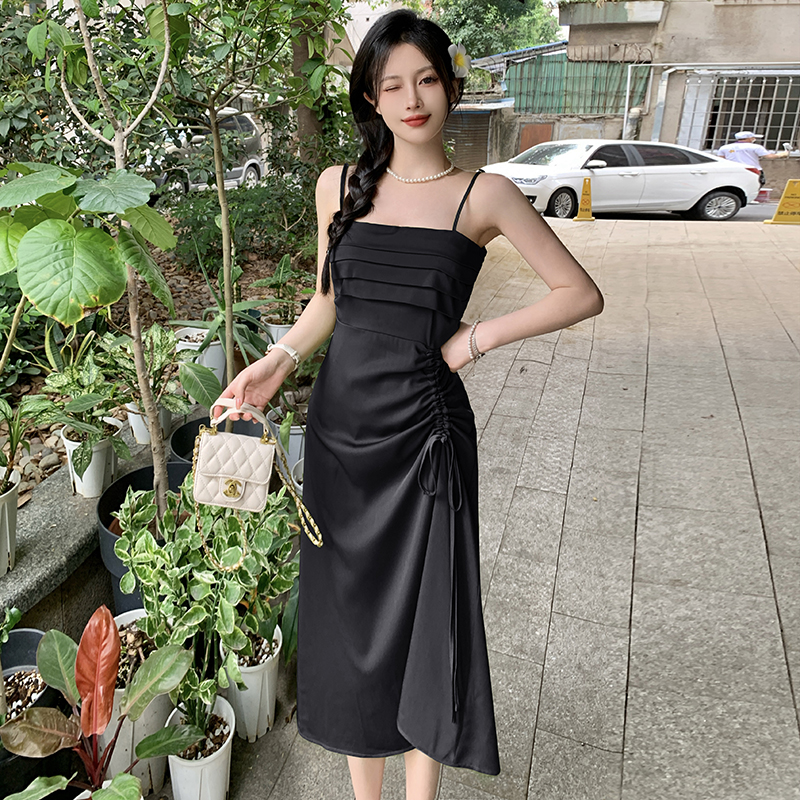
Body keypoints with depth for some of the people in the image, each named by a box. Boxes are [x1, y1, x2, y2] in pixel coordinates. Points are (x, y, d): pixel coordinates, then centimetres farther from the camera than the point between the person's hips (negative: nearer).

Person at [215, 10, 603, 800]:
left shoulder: (483, 195, -2)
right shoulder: (339, 186, 7)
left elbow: (582, 294, 0)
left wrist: (477, 337, -7)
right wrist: (277, 361, 0)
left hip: (423, 433, -3)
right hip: (339, 426, 3)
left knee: (425, 614, 8)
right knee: (349, 614, 13)